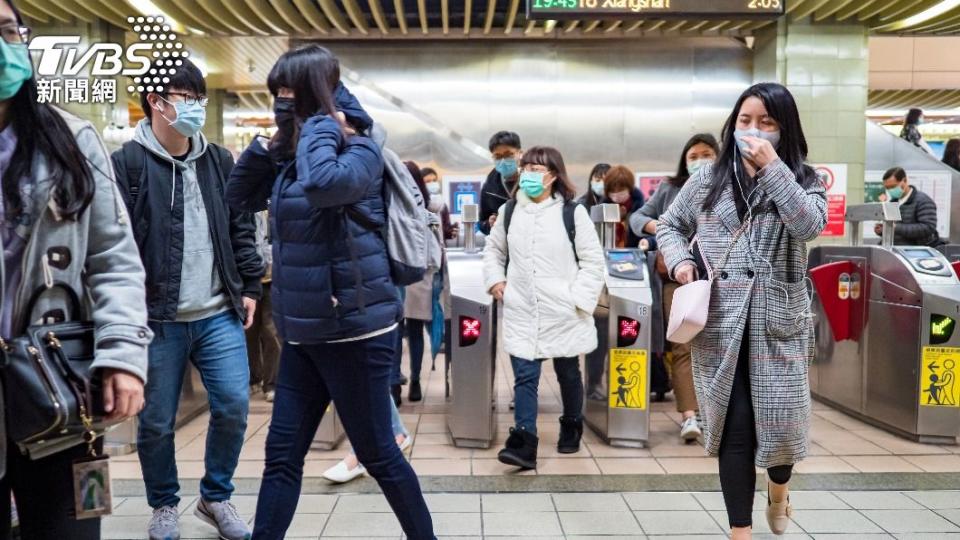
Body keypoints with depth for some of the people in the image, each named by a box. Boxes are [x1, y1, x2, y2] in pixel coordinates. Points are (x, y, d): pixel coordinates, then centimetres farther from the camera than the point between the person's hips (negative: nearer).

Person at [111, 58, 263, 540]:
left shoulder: (220, 162, 10)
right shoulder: (126, 163, -6)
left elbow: (242, 230, 15)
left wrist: (249, 287, 10)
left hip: (219, 315, 4)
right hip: (157, 319, -3)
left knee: (234, 406, 1)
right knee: (156, 421, 7)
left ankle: (216, 497, 23)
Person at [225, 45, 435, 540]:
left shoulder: (358, 149, -12)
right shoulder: (293, 156, 11)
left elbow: (324, 184, -34)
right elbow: (241, 196, 19)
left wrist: (321, 126, -17)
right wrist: (265, 144, 6)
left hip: (355, 329, -7)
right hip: (303, 331, 8)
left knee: (377, 453, 6)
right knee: (281, 455, 11)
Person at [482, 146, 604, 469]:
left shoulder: (573, 213, -6)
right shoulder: (509, 211, 5)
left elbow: (593, 261, -4)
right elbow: (493, 251, 20)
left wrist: (578, 299, -11)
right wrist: (495, 279, 4)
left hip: (563, 313, -2)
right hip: (521, 313, 2)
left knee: (568, 374, 15)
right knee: (524, 376, -4)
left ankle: (572, 427, 37)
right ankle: (524, 442, -5)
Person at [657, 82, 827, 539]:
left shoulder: (803, 180, 3)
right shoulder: (708, 178, 5)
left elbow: (809, 226, -17)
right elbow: (668, 225, 15)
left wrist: (772, 168, -17)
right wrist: (679, 260, -5)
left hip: (778, 323, 0)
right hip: (721, 324, 0)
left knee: (780, 420, 5)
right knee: (734, 426, 2)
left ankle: (778, 491, 41)